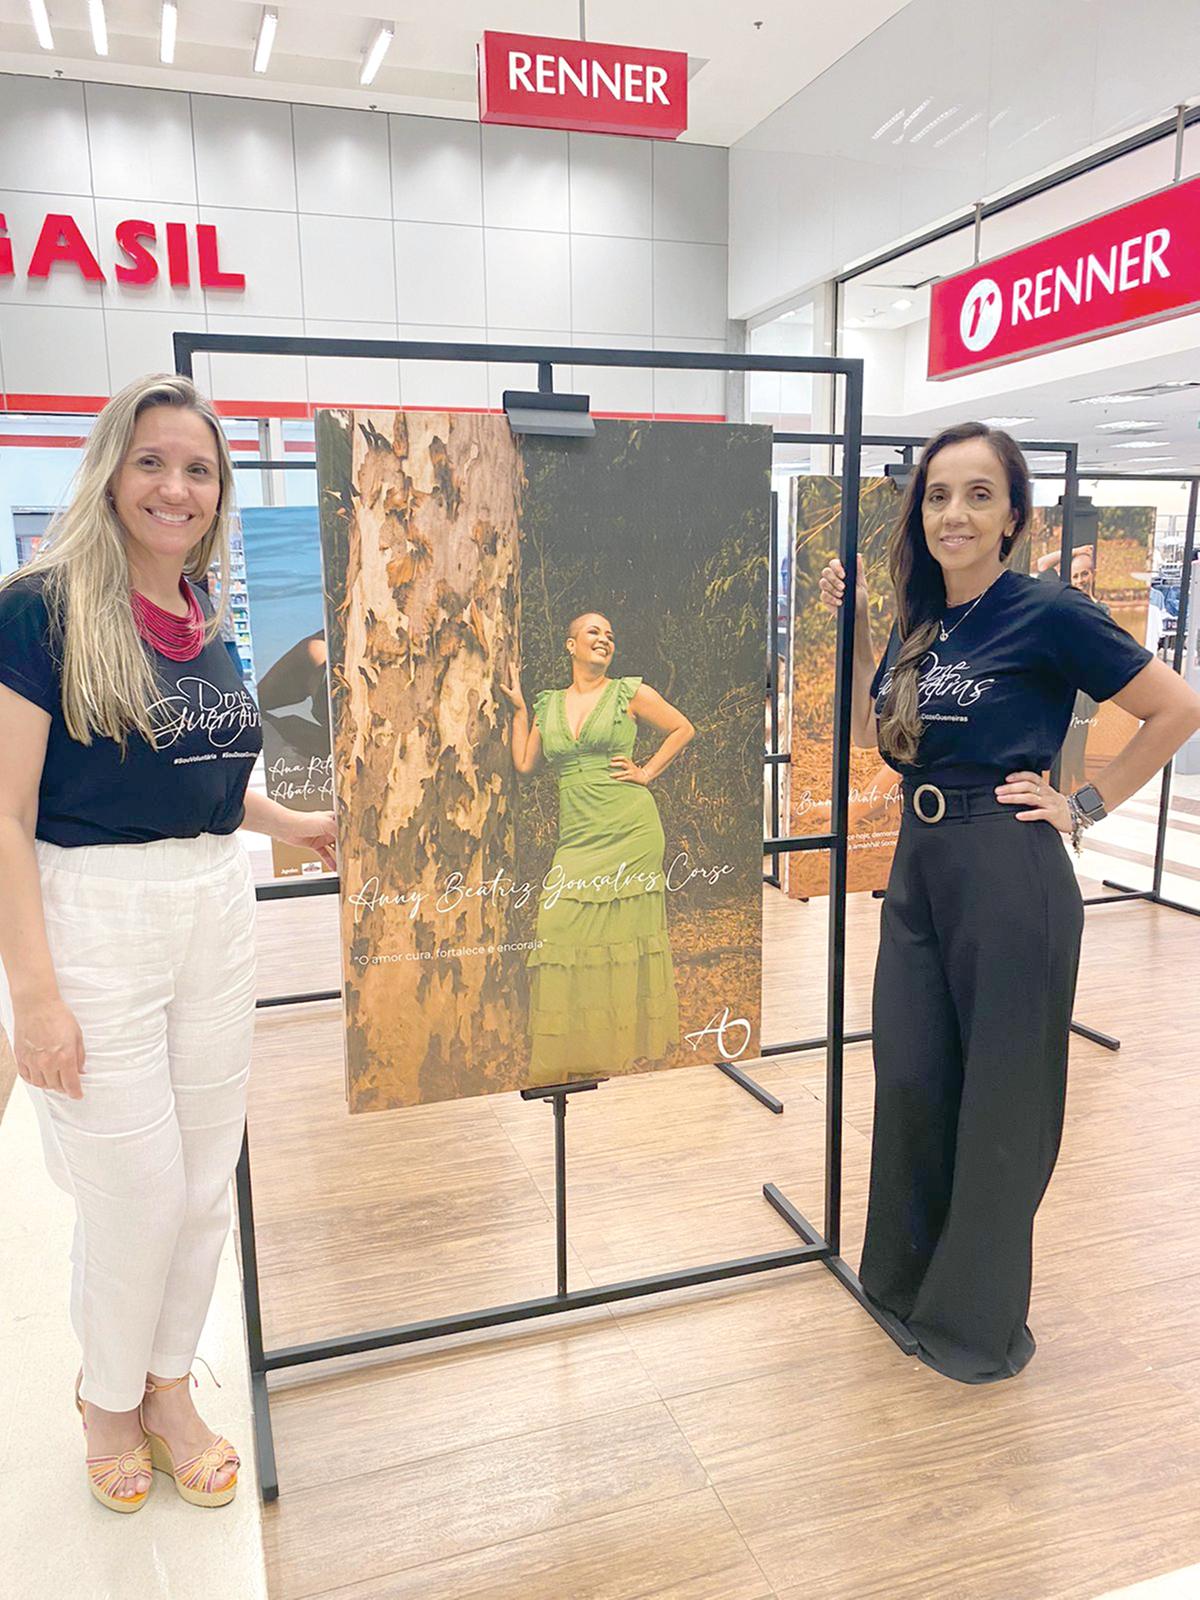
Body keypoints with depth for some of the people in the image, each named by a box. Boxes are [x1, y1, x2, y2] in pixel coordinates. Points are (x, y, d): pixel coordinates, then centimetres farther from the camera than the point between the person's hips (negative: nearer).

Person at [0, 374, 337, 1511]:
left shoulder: (204, 623, 8)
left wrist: (294, 824, 20)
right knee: (139, 1187, 4)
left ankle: (166, 1385, 37)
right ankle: (108, 1397, 34)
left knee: (207, 1177, 13)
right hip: (91, 917, -6)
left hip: (215, 908, 6)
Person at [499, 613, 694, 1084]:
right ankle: (570, 1055, 4)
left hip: (629, 831, -3)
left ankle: (626, 1044, 13)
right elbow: (524, 764, 10)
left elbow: (683, 729, 9)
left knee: (623, 932, 1)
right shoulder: (548, 704, 13)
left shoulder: (630, 693, 4)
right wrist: (518, 708, 12)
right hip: (577, 837, 3)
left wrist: (648, 772, 2)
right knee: (560, 930, -5)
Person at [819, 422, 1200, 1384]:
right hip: (919, 866, 7)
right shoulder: (919, 622, 9)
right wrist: (852, 625, 8)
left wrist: (1085, 806, -8)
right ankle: (905, 1275, 36)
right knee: (910, 1079, 14)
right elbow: (868, 733, 15)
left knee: (998, 1097, 7)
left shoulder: (1048, 614, -11)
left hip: (1007, 873, -6)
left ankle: (978, 1315, 27)